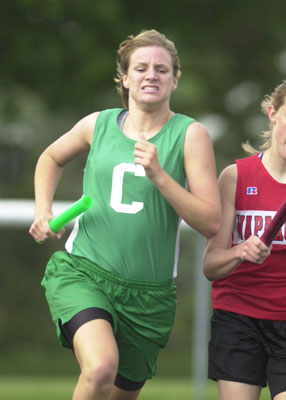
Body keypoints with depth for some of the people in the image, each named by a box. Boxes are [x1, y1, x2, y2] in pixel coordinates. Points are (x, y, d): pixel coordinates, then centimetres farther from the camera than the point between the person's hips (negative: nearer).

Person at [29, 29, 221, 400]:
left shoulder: (191, 135, -3)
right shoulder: (97, 125, 5)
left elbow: (211, 222, -11)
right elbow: (52, 157, 28)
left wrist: (158, 175, -21)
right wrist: (43, 210, 11)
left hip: (149, 294, 1)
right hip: (81, 272, -1)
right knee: (101, 368, -29)